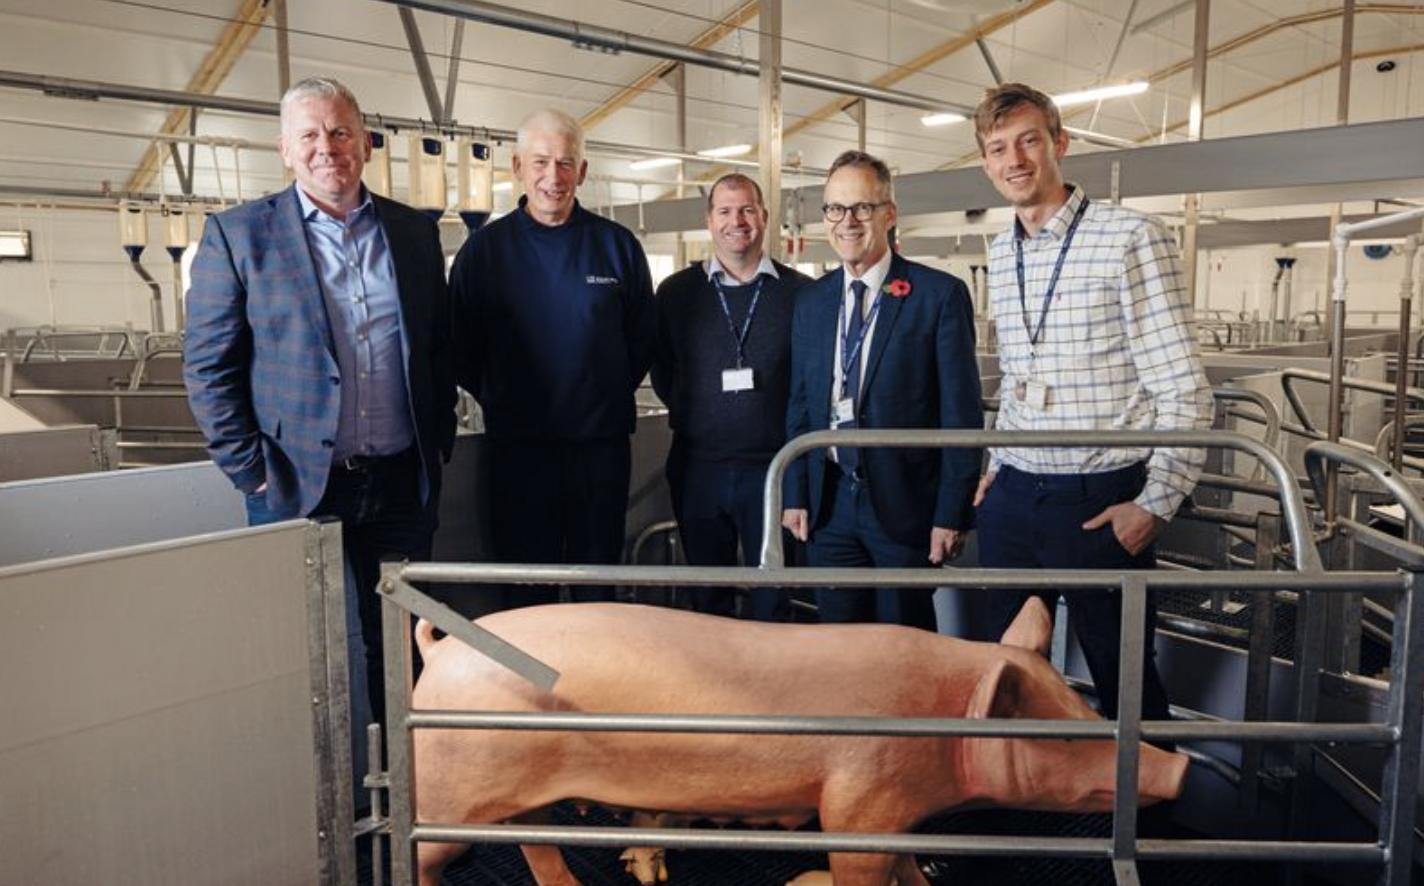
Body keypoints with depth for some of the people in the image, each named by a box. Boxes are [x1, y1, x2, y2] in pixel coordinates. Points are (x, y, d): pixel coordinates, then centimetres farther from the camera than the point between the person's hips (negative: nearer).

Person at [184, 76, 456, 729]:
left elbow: (441, 348, 13)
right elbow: (208, 364, -2)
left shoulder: (415, 231, 8)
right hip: (295, 486, -2)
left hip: (400, 481, 3)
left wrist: (438, 444, 7)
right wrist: (250, 468, -8)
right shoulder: (238, 234, -1)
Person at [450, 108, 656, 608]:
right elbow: (461, 349, 5)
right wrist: (498, 401, 2)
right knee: (525, 594, 7)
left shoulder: (617, 245, 4)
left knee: (599, 587, 12)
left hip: (601, 442, 1)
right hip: (517, 447, -1)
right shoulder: (485, 248, 1)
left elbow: (643, 339, 10)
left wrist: (609, 397, 6)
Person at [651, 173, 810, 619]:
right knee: (707, 599, 13)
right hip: (699, 468, 2)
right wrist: (690, 417, 5)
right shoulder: (676, 291, 5)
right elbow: (661, 370, 12)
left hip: (774, 467, -1)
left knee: (771, 600, 8)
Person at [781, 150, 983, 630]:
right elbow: (800, 405, 12)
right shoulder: (810, 301, 9)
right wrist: (795, 495, 7)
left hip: (905, 506, -4)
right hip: (829, 505, 4)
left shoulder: (941, 294, -7)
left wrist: (952, 514, -11)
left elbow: (962, 413, -8)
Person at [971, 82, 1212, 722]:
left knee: (1123, 678, 7)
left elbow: (1184, 389, -12)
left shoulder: (1130, 239, -9)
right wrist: (997, 465, 14)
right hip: (1011, 498, 6)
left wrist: (1157, 503, -15)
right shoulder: (1001, 254, 11)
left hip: (1102, 502, -6)